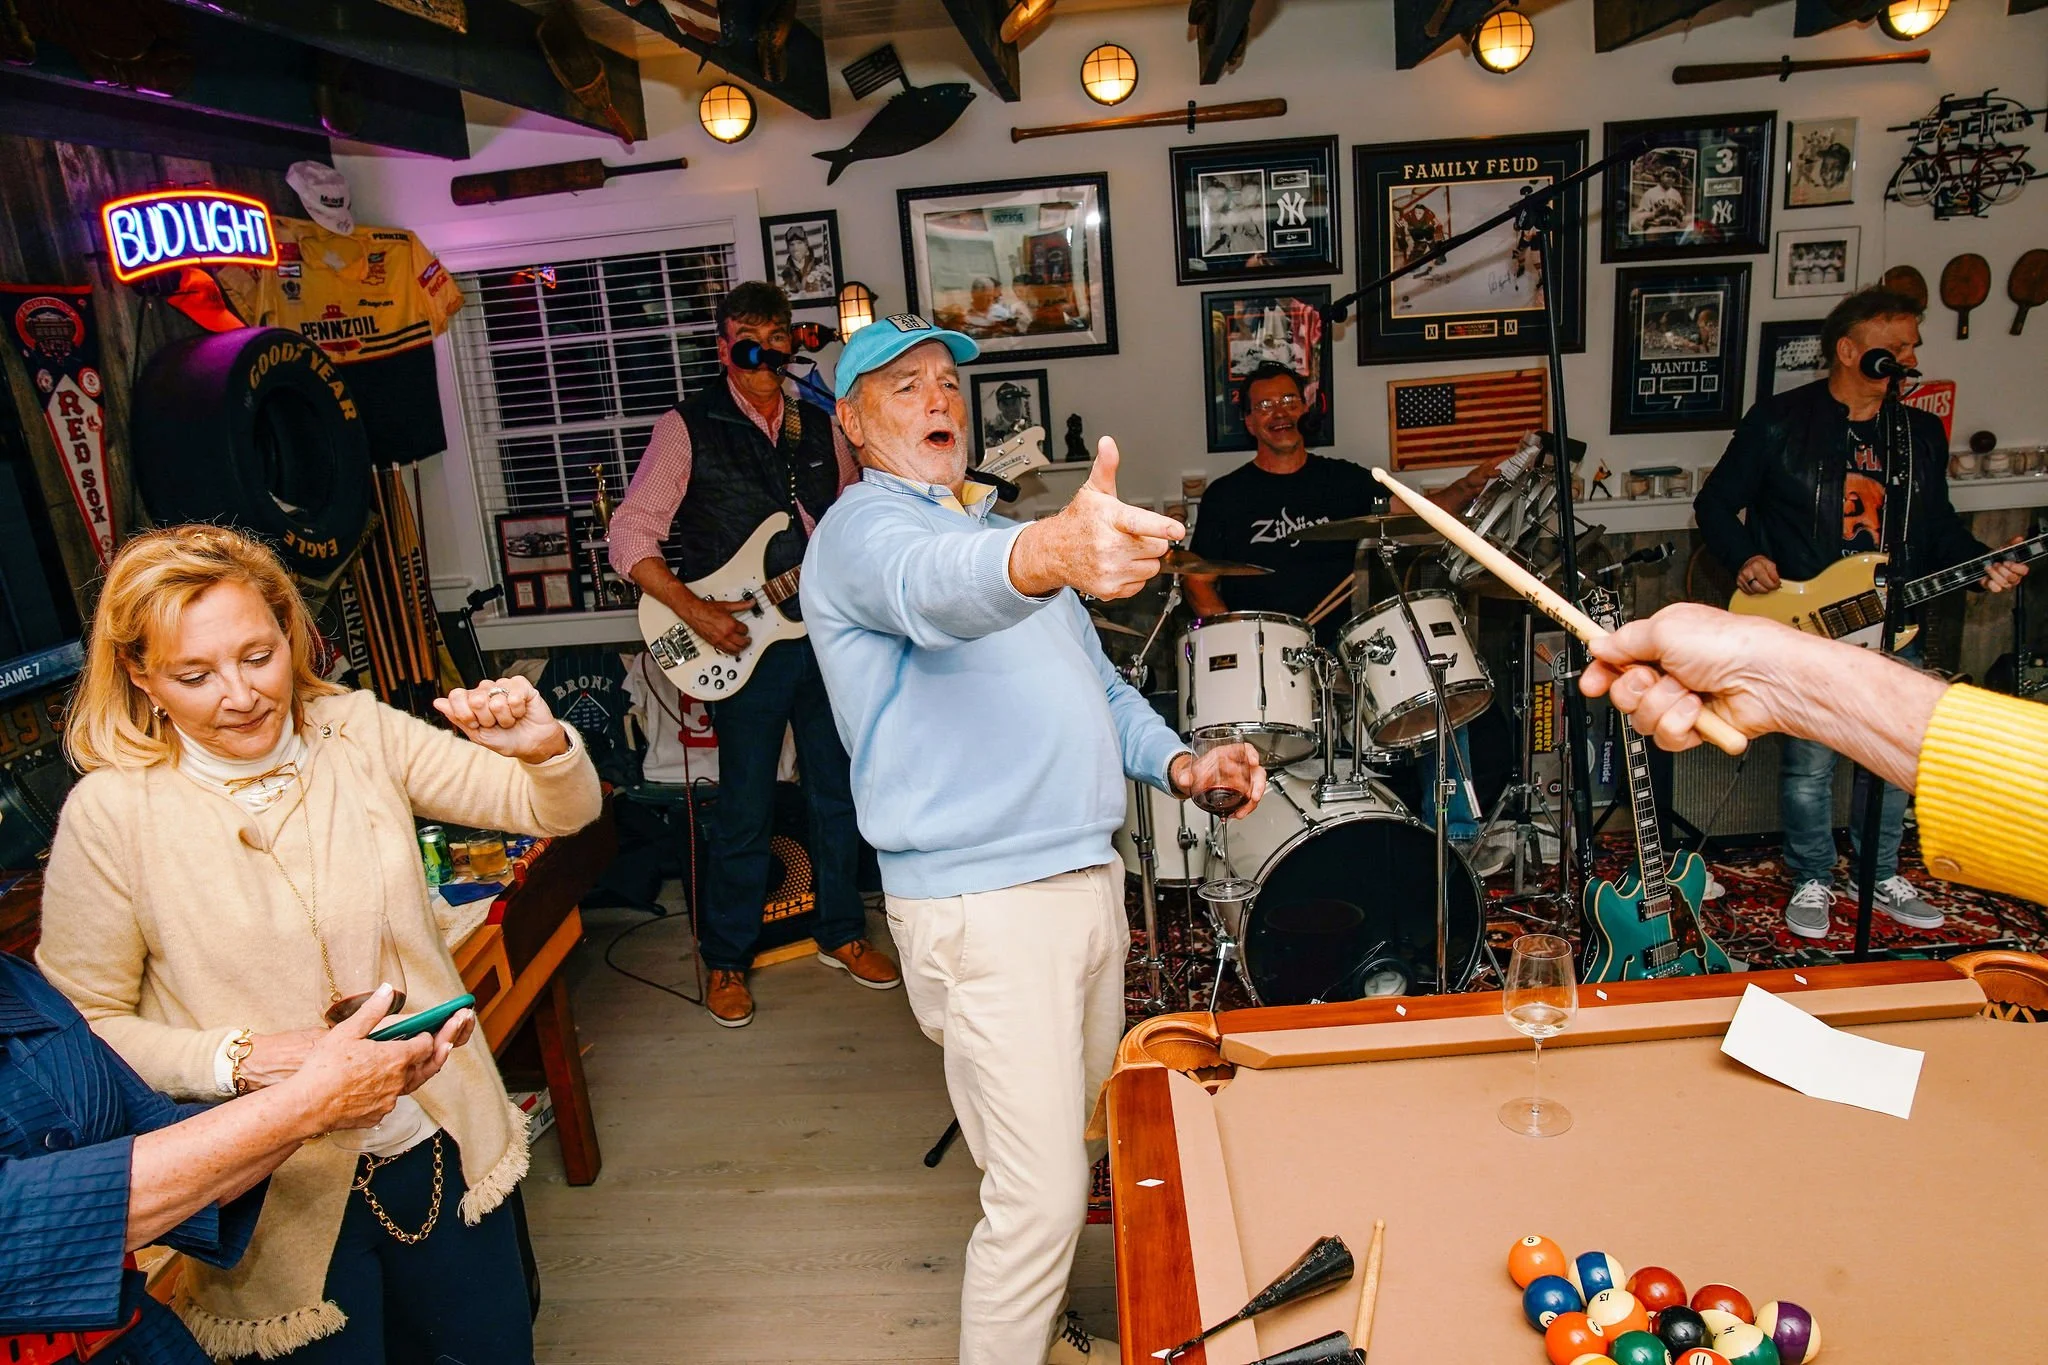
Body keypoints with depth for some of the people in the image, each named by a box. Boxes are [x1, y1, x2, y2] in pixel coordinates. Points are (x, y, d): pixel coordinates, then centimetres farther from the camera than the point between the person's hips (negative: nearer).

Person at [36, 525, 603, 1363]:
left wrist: (543, 746, -27)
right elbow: (82, 1025, -6)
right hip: (279, 1199, -3)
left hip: (441, 1146, 3)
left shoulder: (357, 734, -7)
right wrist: (237, 1059, -22)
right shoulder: (112, 812, -13)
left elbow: (563, 812, -6)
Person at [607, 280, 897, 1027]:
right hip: (743, 639, -4)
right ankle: (726, 959, 21)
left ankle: (841, 933, 31)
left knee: (837, 790, 13)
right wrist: (695, 612, -16)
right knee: (745, 807, 3)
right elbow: (630, 536, -7)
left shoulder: (821, 425, 10)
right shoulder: (689, 427, -4)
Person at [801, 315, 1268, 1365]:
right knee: (1042, 1196, -7)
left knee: (1076, 1135, 22)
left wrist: (1178, 763, 4)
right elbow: (934, 589, -35)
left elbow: (1097, 682, 23)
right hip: (981, 899, -9)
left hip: (1088, 875, 9)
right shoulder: (862, 530, -9)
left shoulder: (1004, 530, 20)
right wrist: (1053, 551, -56)